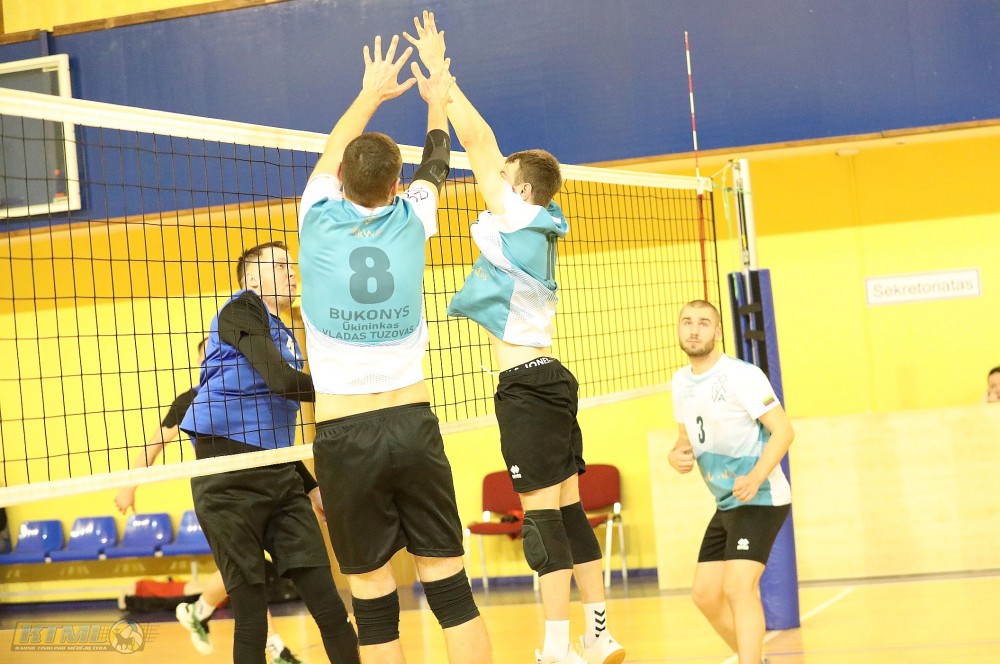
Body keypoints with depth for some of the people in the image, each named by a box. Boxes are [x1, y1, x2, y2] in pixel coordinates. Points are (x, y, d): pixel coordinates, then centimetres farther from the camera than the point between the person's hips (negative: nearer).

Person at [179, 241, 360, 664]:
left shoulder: (283, 335, 20)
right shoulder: (242, 308, -3)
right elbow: (280, 380, -18)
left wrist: (311, 485, 23)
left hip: (279, 478, 7)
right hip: (229, 482, -7)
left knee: (330, 608, -3)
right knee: (251, 617, -3)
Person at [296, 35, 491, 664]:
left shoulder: (319, 220, -1)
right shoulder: (409, 223, 1)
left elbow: (334, 154, 21)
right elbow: (435, 167, 24)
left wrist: (372, 95, 37)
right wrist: (437, 102, 43)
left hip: (344, 435, -1)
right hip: (413, 425, 1)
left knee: (372, 594, 1)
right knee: (449, 582, 3)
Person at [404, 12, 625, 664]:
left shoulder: (515, 219, -7)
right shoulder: (538, 228, 14)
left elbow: (477, 137, -8)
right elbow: (484, 145, 23)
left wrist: (438, 69, -2)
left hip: (525, 384, -9)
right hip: (551, 376, 9)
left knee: (542, 513, -9)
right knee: (569, 510, 11)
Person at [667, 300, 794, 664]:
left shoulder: (742, 375, -16)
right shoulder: (682, 382, 7)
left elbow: (783, 429, -20)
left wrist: (756, 477, -34)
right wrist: (677, 453, -3)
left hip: (760, 499, -8)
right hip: (726, 505, 8)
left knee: (738, 587, -22)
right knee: (705, 593, 11)